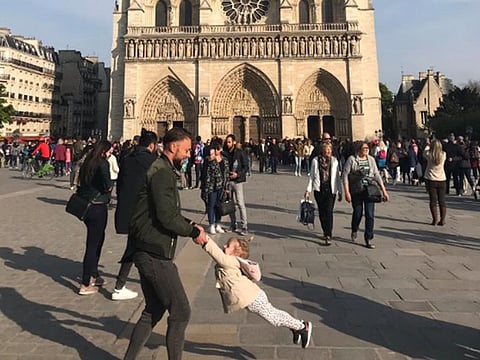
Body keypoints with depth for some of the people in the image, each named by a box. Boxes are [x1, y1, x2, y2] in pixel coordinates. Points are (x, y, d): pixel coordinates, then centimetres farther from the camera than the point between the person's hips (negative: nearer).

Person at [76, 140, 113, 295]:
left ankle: (93, 276, 34)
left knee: (97, 240, 21)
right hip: (98, 207, -8)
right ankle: (85, 285, 9)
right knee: (93, 244, 1)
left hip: (85, 205, 8)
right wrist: (108, 188, -4)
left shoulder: (87, 163, 11)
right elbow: (107, 185, -24)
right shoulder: (103, 163, -13)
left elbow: (81, 182, 11)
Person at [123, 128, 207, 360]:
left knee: (154, 311, 20)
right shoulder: (162, 172, -16)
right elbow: (167, 217, -22)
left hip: (149, 252, 11)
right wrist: (193, 232, -9)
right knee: (181, 312, 1)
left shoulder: (163, 170, 17)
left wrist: (189, 225, 8)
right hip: (155, 253, -11)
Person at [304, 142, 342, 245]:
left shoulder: (334, 161, 5)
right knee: (322, 212, 7)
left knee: (329, 211, -9)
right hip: (319, 189, 1)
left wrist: (340, 191, 8)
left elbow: (337, 177, 9)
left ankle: (328, 236, -8)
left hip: (331, 189, -1)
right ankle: (325, 232, 24)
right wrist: (308, 190, 1)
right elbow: (312, 176, 7)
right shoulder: (316, 160, 3)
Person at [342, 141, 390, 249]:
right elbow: (345, 175, -8)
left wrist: (384, 190, 6)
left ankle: (368, 239, 8)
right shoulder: (352, 159, -5)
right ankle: (354, 231, 38)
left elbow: (377, 175, 10)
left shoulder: (371, 159, 6)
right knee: (357, 213, 7)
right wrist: (347, 192, -14)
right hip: (356, 191, -3)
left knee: (370, 215, -3)